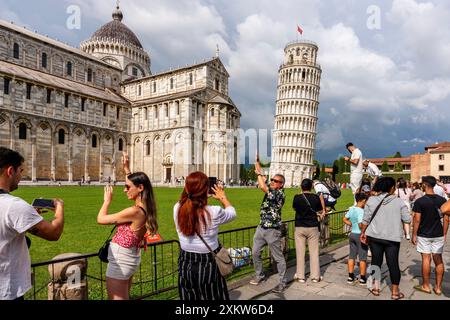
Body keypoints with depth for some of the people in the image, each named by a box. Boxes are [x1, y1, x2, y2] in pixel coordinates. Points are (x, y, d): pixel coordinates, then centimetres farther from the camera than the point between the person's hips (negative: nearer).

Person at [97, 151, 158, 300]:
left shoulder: (134, 211, -27)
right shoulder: (145, 208, -2)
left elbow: (101, 219, -16)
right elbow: (133, 183, 17)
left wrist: (107, 201, -1)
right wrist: (126, 168, 17)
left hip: (120, 260, -8)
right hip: (130, 258, 8)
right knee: (125, 297, 24)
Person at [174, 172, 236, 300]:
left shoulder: (177, 209, -13)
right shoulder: (214, 212, -23)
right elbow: (232, 213, 0)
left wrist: (191, 192, 14)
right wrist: (223, 197, 16)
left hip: (185, 264, 4)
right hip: (208, 265, -3)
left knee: (190, 297, 22)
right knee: (212, 297, 18)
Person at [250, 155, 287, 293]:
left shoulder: (280, 194, -17)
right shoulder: (270, 190, 7)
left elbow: (263, 187, -27)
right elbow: (262, 183, 6)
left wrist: (259, 173, -14)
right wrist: (257, 163, 0)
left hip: (273, 230, -8)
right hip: (261, 227, 8)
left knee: (278, 257, 4)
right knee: (255, 253, 14)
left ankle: (283, 282, 16)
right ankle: (259, 275, 32)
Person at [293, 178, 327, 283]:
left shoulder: (297, 197, -9)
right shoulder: (316, 197, -7)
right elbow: (321, 211, 4)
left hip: (299, 227, 0)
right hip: (313, 227, 1)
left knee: (300, 252, 7)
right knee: (314, 252, 9)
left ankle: (300, 276, 14)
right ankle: (315, 276, 17)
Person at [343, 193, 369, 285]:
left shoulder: (351, 209, 3)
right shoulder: (361, 211, -21)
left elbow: (345, 219, 11)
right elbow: (361, 225, -27)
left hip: (352, 234, 7)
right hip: (360, 235, -7)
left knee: (352, 256, 14)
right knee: (363, 257, 7)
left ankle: (350, 276, 21)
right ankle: (362, 278, 16)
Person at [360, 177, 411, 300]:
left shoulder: (371, 200, -4)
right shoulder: (399, 202, -7)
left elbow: (366, 219, -1)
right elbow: (407, 219, -4)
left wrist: (363, 232, 10)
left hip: (374, 236, 2)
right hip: (393, 237, -1)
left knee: (376, 260, 13)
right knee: (393, 262, 7)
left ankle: (375, 287, 22)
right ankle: (395, 291, 17)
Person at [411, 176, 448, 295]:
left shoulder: (420, 201, -13)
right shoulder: (442, 200, 0)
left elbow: (417, 220, -12)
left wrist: (414, 235, -2)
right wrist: (444, 234, 13)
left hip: (424, 235, -4)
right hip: (438, 234, 4)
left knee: (426, 259, 3)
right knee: (438, 259, 9)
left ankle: (426, 286, 14)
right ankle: (438, 287, 16)